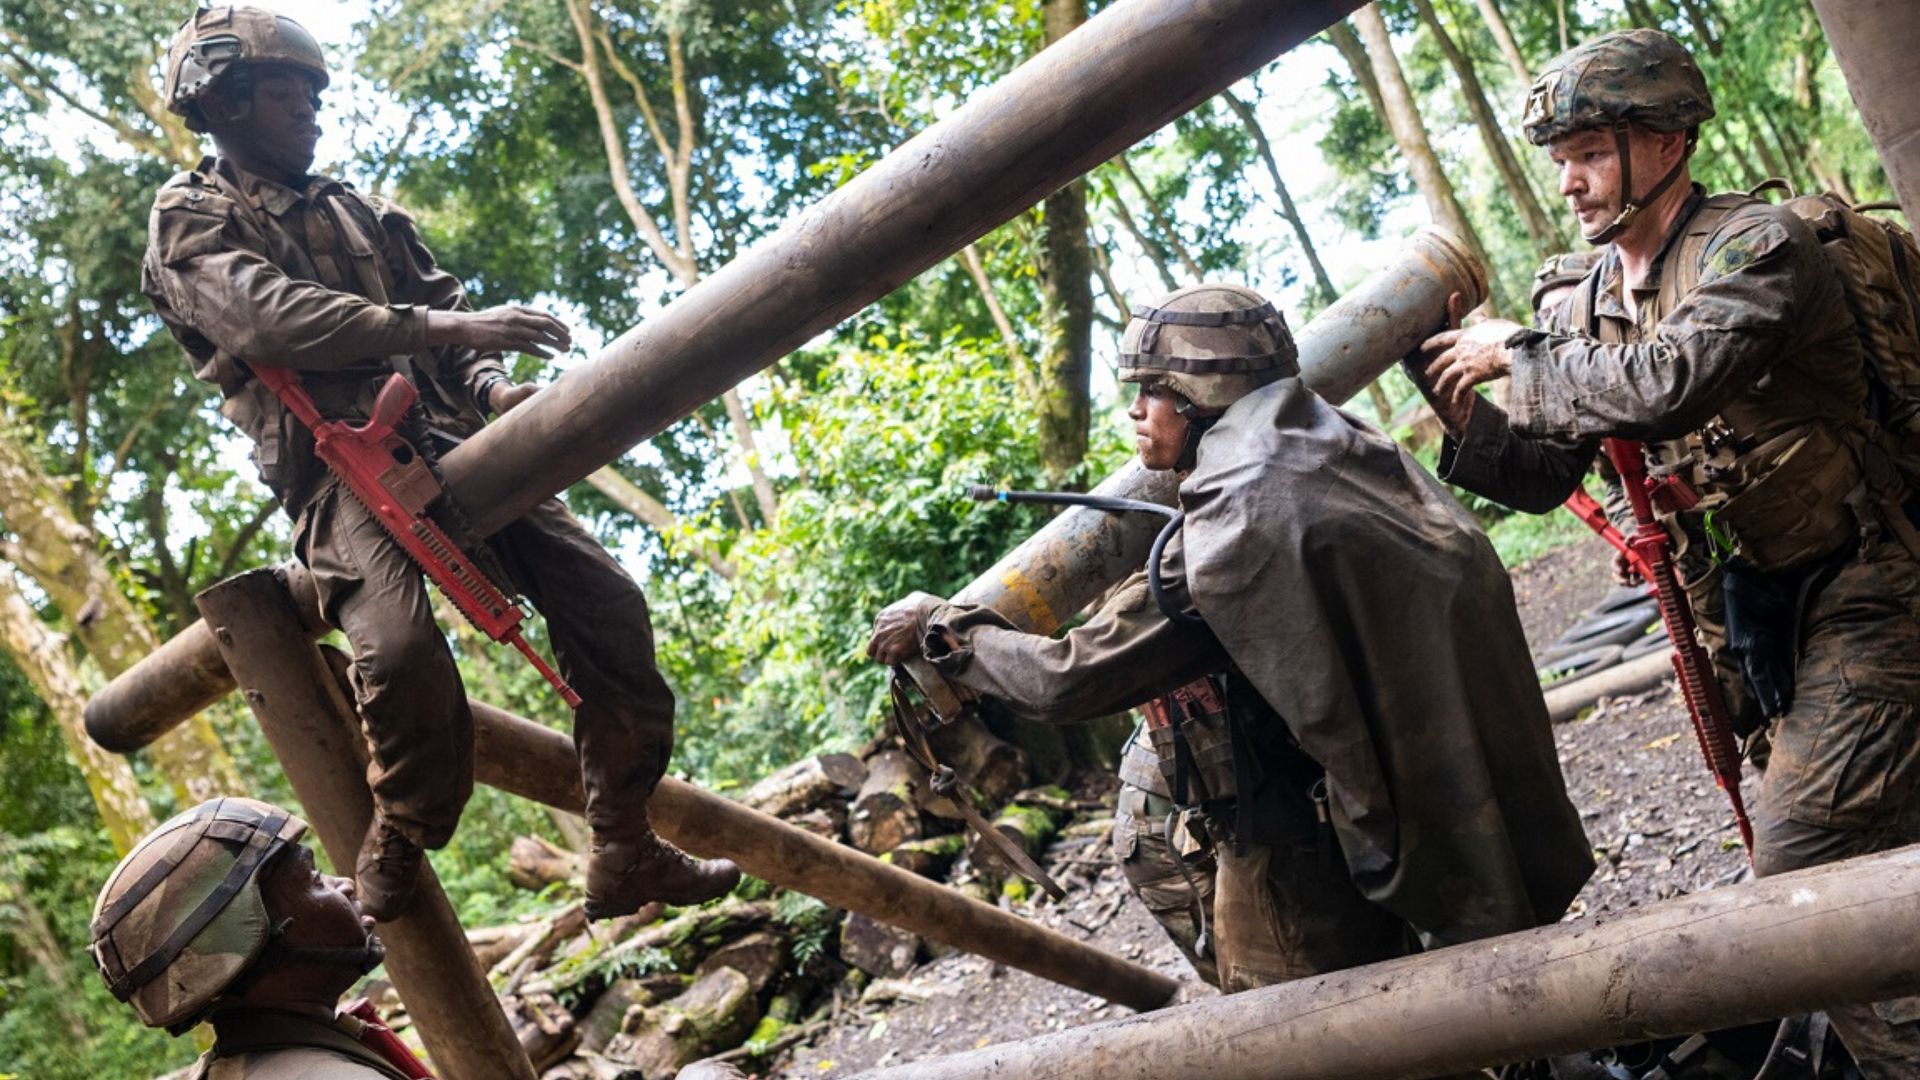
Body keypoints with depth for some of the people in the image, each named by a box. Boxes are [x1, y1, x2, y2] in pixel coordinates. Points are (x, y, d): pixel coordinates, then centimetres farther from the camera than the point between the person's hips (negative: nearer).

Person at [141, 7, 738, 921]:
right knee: (401, 643, -33)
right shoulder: (190, 218, 6)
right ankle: (394, 851, -5)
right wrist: (443, 327, -24)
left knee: (607, 606, -8)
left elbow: (437, 299, 20)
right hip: (337, 463, -6)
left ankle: (626, 855, 1)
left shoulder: (359, 212, 26)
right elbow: (270, 317, -13)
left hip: (445, 438, 6)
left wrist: (490, 382, -5)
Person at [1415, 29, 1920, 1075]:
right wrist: (1456, 403, -9)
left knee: (1803, 869, -15)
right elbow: (1544, 476, 5)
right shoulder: (1592, 301, 6)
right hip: (1741, 614, 7)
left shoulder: (1757, 243, -15)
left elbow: (1669, 384, -34)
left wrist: (1516, 354, -21)